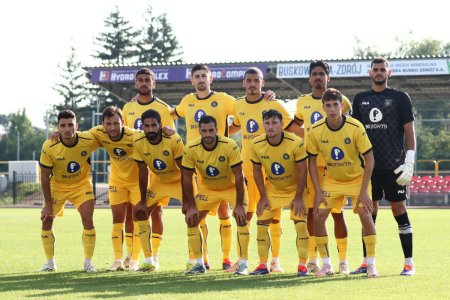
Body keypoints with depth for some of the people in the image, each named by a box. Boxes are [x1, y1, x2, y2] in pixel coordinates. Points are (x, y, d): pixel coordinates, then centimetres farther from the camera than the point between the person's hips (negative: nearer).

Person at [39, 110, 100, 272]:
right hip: (57, 186, 0)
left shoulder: (89, 140, -26)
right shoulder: (49, 147, -27)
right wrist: (48, 204, -17)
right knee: (46, 220, -5)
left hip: (81, 184, 0)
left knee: (87, 219, -13)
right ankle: (50, 262, 11)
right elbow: (45, 177, -17)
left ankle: (88, 262, -1)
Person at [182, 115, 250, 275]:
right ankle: (199, 264, 7)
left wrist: (239, 205, -25)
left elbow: (238, 176, -24)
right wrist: (191, 206, -14)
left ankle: (243, 263, -12)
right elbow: (187, 179, -12)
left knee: (241, 217, -21)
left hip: (232, 187, -3)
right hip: (207, 188, 3)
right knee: (191, 219, -5)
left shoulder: (230, 146, -29)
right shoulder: (191, 149, -22)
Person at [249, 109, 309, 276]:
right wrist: (263, 197, -5)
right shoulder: (257, 145, -16)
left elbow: (302, 171, -18)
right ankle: (263, 265, 9)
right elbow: (257, 171, -3)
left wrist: (298, 197, -16)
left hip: (294, 188, -3)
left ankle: (302, 265, -3)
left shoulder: (295, 143, -26)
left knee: (301, 225, -13)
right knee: (261, 224, -2)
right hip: (271, 190, 3)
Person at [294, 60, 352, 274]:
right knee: (310, 211, 4)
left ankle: (343, 260, 2)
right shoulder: (302, 102, 11)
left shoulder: (339, 100, 0)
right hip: (310, 164, 4)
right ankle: (313, 259, 13)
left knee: (337, 211, -4)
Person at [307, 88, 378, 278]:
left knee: (365, 215, -18)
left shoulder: (356, 128, -22)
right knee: (318, 216, -9)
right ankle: (326, 265, 4)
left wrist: (363, 191, -21)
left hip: (357, 178, -3)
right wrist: (318, 191, -9)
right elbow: (312, 161, -3)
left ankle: (371, 264, -6)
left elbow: (369, 159, -17)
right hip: (331, 180, 3)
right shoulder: (316, 131, -14)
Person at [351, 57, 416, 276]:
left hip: (394, 166, -3)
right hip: (368, 165, 4)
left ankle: (409, 263, 1)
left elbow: (409, 131, -1)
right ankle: (367, 262, 10)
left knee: (399, 210, -3)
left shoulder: (400, 98, 1)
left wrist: (409, 162, -10)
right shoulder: (360, 99, 12)